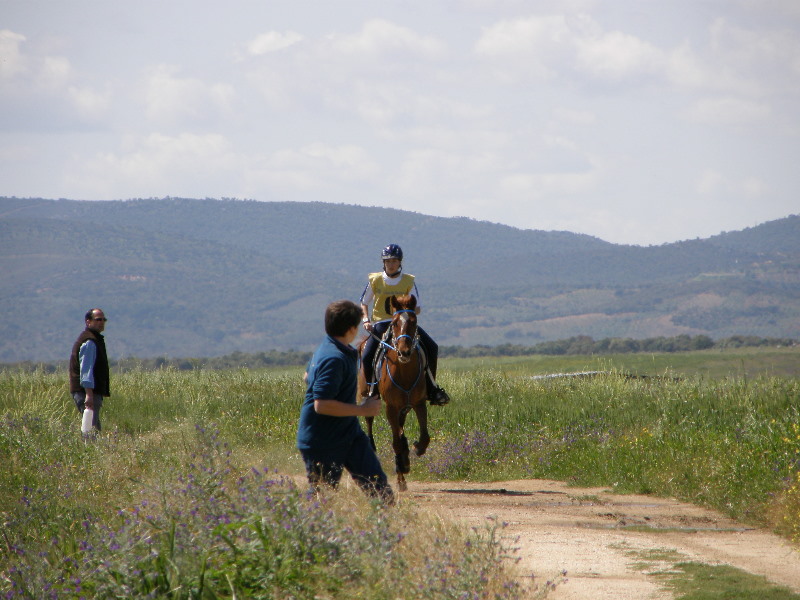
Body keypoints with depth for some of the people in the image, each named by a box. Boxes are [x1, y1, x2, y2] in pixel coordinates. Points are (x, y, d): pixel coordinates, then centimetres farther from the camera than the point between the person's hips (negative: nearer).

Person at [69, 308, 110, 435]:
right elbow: (86, 370, -22)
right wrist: (89, 394, -29)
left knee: (93, 428, 11)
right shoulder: (90, 342, -13)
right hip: (87, 391, -11)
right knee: (92, 429, -15)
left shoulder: (95, 339, 21)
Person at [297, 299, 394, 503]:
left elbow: (308, 377, 25)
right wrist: (363, 410, -22)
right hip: (323, 444, -10)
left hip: (349, 435, 10)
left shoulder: (327, 348, 7)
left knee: (378, 486, 3)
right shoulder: (334, 359, -25)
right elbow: (322, 405, -31)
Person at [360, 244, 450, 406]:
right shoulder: (374, 280, 0)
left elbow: (417, 307, 2)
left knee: (431, 348, -15)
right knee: (366, 357, -23)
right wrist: (366, 320, -6)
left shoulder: (409, 281, 0)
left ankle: (431, 388, -1)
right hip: (380, 324, -1)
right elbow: (364, 304, 11)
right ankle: (369, 391, -1)